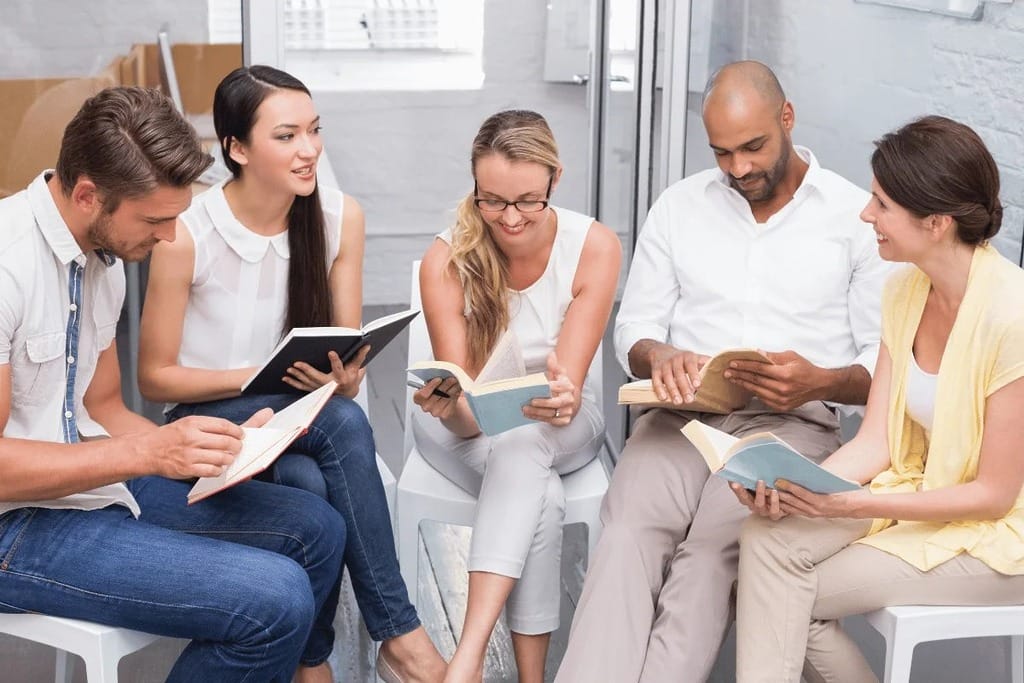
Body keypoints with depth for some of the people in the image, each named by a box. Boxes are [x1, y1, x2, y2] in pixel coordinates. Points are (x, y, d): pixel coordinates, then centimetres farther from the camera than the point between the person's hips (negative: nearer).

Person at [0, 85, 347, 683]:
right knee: (277, 597, -22)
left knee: (316, 528, 6)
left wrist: (217, 447, -1)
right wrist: (147, 452, -25)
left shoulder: (103, 258, 5)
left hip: (95, 477, 9)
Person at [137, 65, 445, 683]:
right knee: (343, 424, -32)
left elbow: (349, 360, 3)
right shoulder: (186, 236, -16)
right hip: (209, 424, -3)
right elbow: (155, 378, -7)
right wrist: (260, 377, -21)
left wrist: (343, 376, -22)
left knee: (311, 482, -33)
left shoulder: (341, 216, -4)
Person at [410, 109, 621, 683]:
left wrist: (562, 398, -46)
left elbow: (567, 387, -22)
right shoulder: (447, 259, -18)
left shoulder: (595, 246, -17)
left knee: (523, 441, -36)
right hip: (468, 425, 0)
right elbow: (464, 413, -21)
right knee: (541, 497, -33)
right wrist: (451, 407, -45)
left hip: (559, 424, 0)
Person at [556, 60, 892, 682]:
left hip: (792, 421, -2)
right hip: (682, 414, 2)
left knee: (711, 548, -32)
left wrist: (820, 382, -18)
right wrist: (658, 356, -9)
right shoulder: (679, 207, 14)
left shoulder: (856, 216, 4)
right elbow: (633, 331, 15)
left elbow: (888, 366, 3)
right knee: (628, 536, -30)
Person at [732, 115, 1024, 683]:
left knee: (792, 598, -16)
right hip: (916, 489, 7)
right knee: (769, 539, -19)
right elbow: (875, 442, -2)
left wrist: (853, 505, -25)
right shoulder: (905, 292, -1)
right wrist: (796, 490, -21)